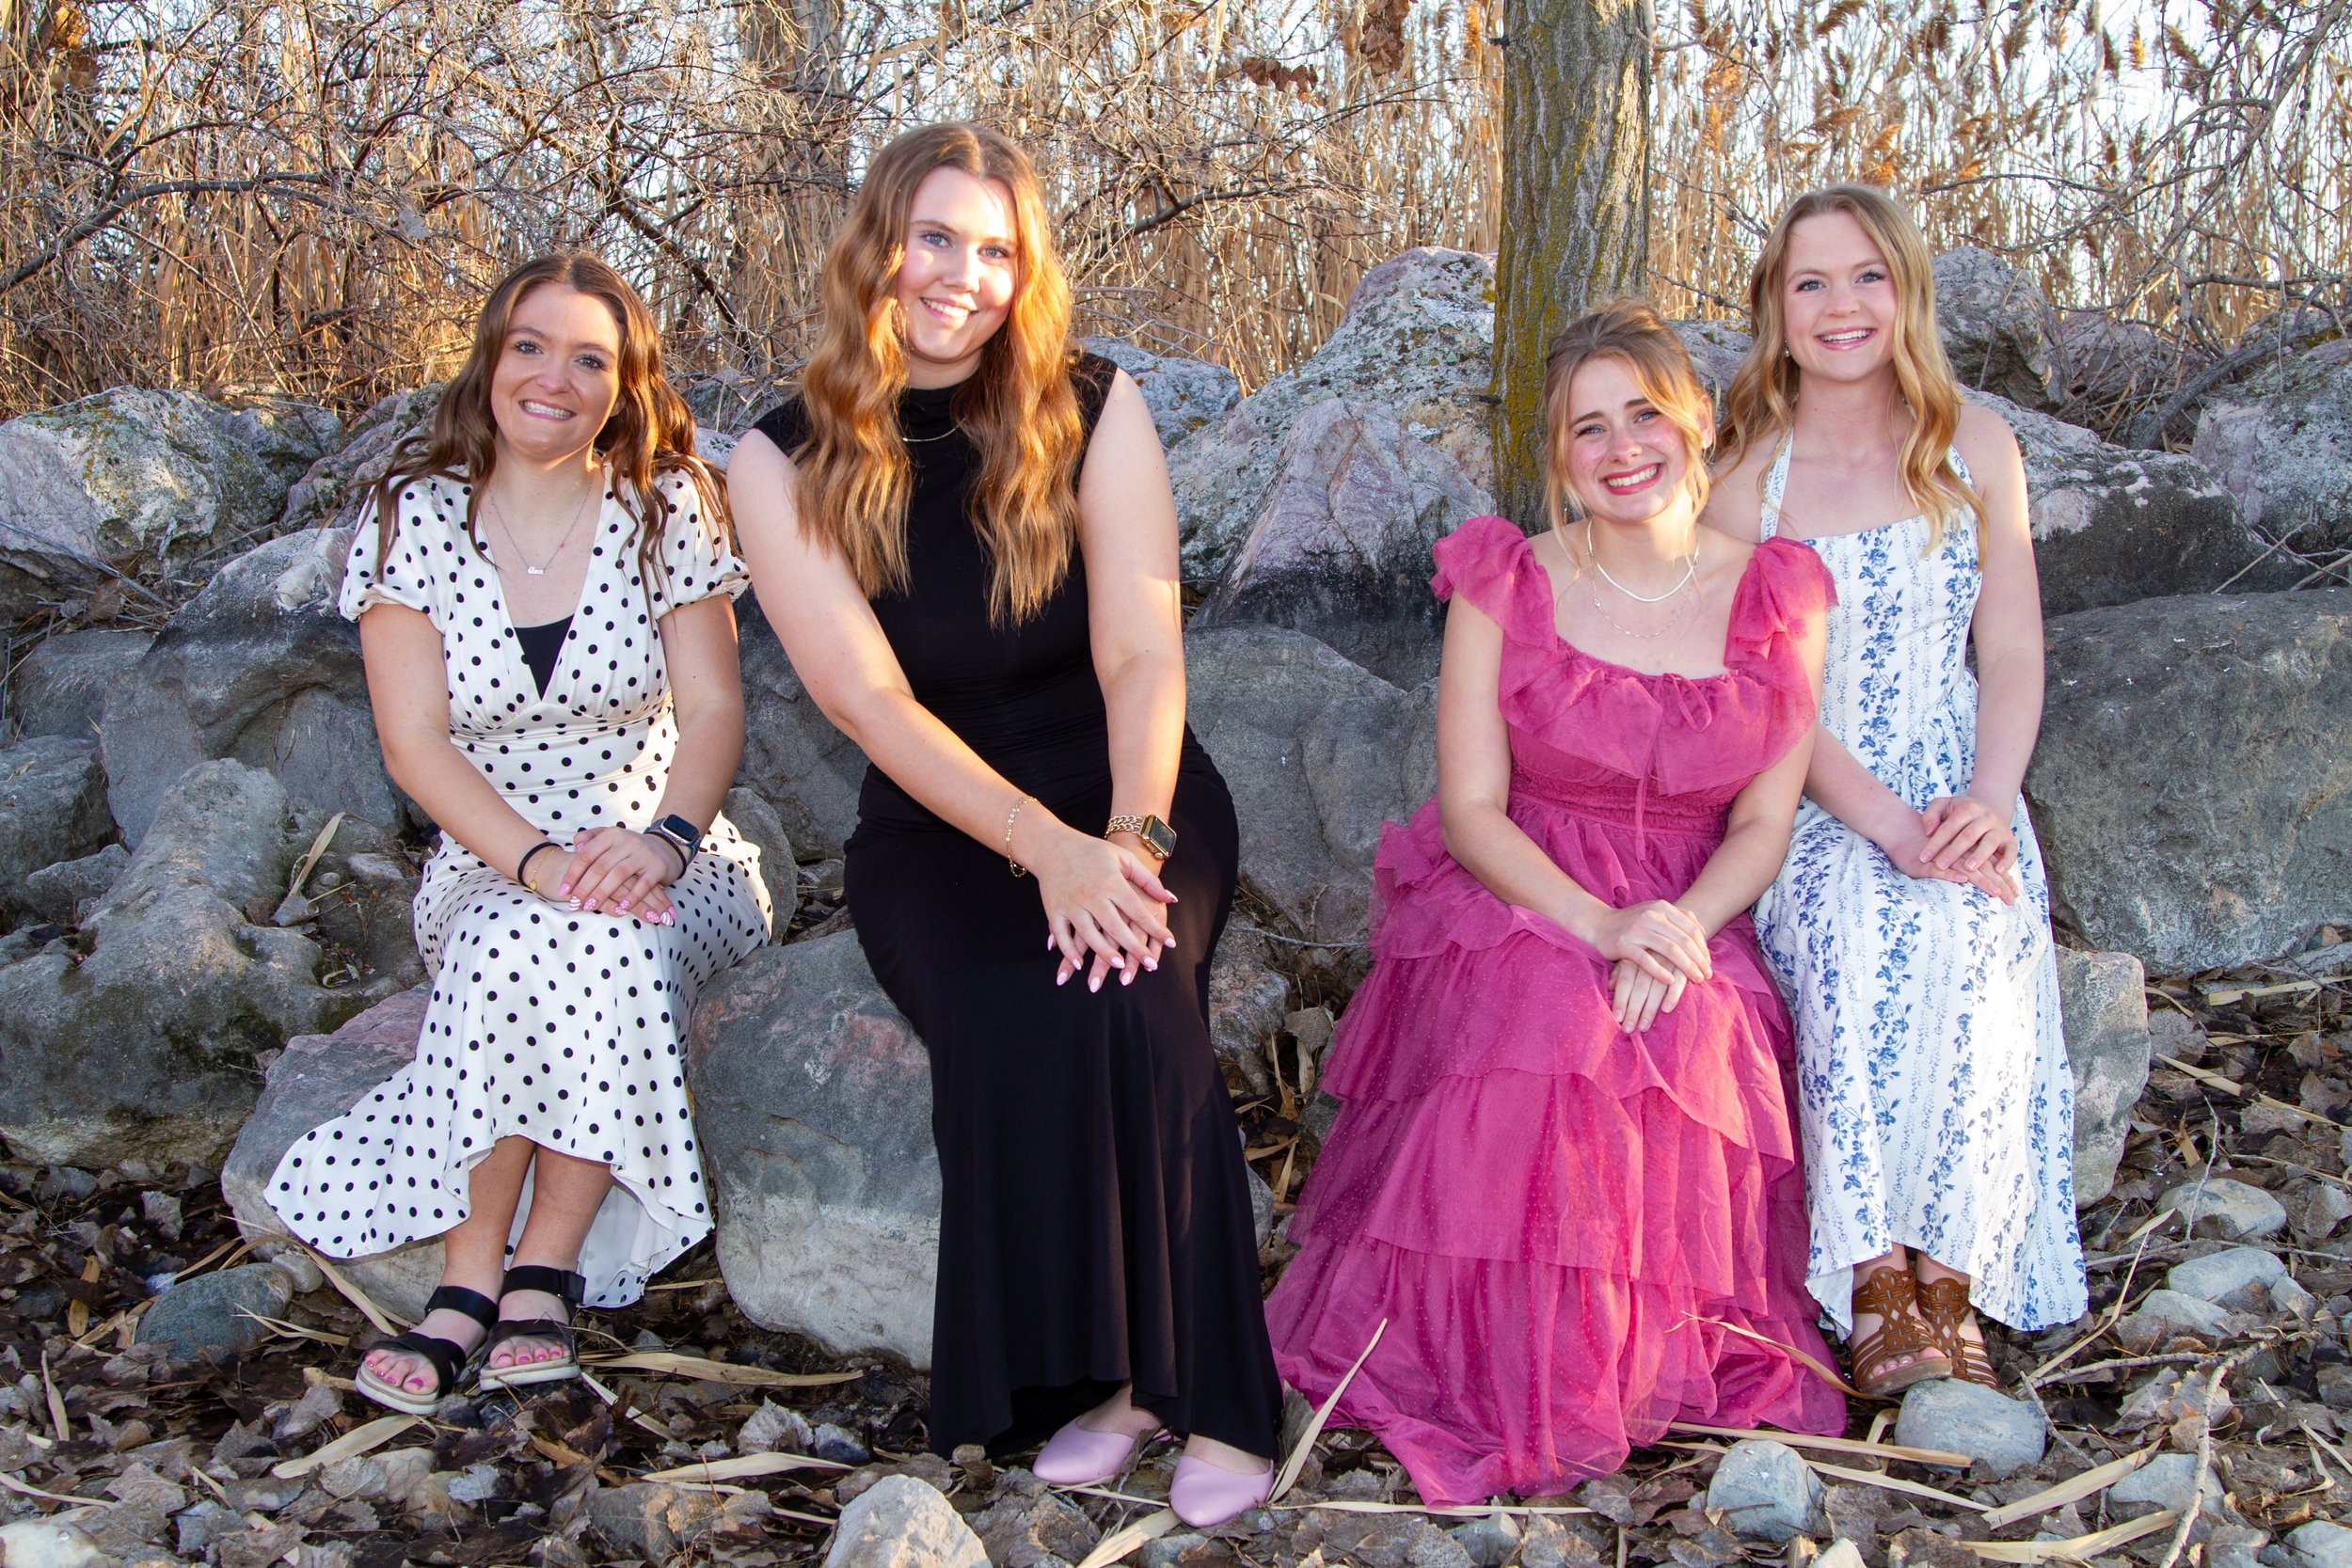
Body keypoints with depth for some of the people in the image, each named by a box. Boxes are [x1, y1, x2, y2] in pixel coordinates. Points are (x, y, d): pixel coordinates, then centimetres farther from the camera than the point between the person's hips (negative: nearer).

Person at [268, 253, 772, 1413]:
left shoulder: (669, 506, 0)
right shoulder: (413, 515, -1)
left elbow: (713, 709, -6)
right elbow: (414, 743, -8)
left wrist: (664, 839, -27)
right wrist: (538, 860, -24)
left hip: (667, 867, 0)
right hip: (487, 868, 0)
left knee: (610, 941, -34)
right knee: (522, 943, -34)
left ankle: (496, 1281, -26)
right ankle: (535, 1277, -25)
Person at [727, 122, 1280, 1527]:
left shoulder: (1094, 408, -2)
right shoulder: (787, 460, -3)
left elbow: (1143, 651, -8)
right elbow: (871, 700, -12)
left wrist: (1132, 837, -27)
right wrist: (1047, 846, -25)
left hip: (1131, 789, 0)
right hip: (941, 822, 0)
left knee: (1126, 1004, -31)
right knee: (1015, 1027, -31)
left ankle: (1208, 1390, -21)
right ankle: (1091, 1369, -14)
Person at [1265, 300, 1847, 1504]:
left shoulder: (1776, 597, 4)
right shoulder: (1506, 584, -1)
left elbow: (1763, 822, 2)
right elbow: (1472, 810, -6)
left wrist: (1676, 932, -19)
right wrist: (1600, 928, -23)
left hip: (1691, 922, 2)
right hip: (1513, 909, -1)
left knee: (1688, 1041, -32)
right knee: (1545, 1016, -34)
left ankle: (1652, 1360, -8)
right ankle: (1514, 1384, -16)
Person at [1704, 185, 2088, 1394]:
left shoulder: (1977, 448, 8)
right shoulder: (1747, 474, 1)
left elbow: (2012, 655, 6)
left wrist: (1987, 808, -13)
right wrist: (1886, 824, -18)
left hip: (1958, 802, 2)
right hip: (1808, 810, -1)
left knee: (1971, 929, -32)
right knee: (1853, 922, -34)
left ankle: (1948, 1281, -22)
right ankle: (1877, 1290, -25)